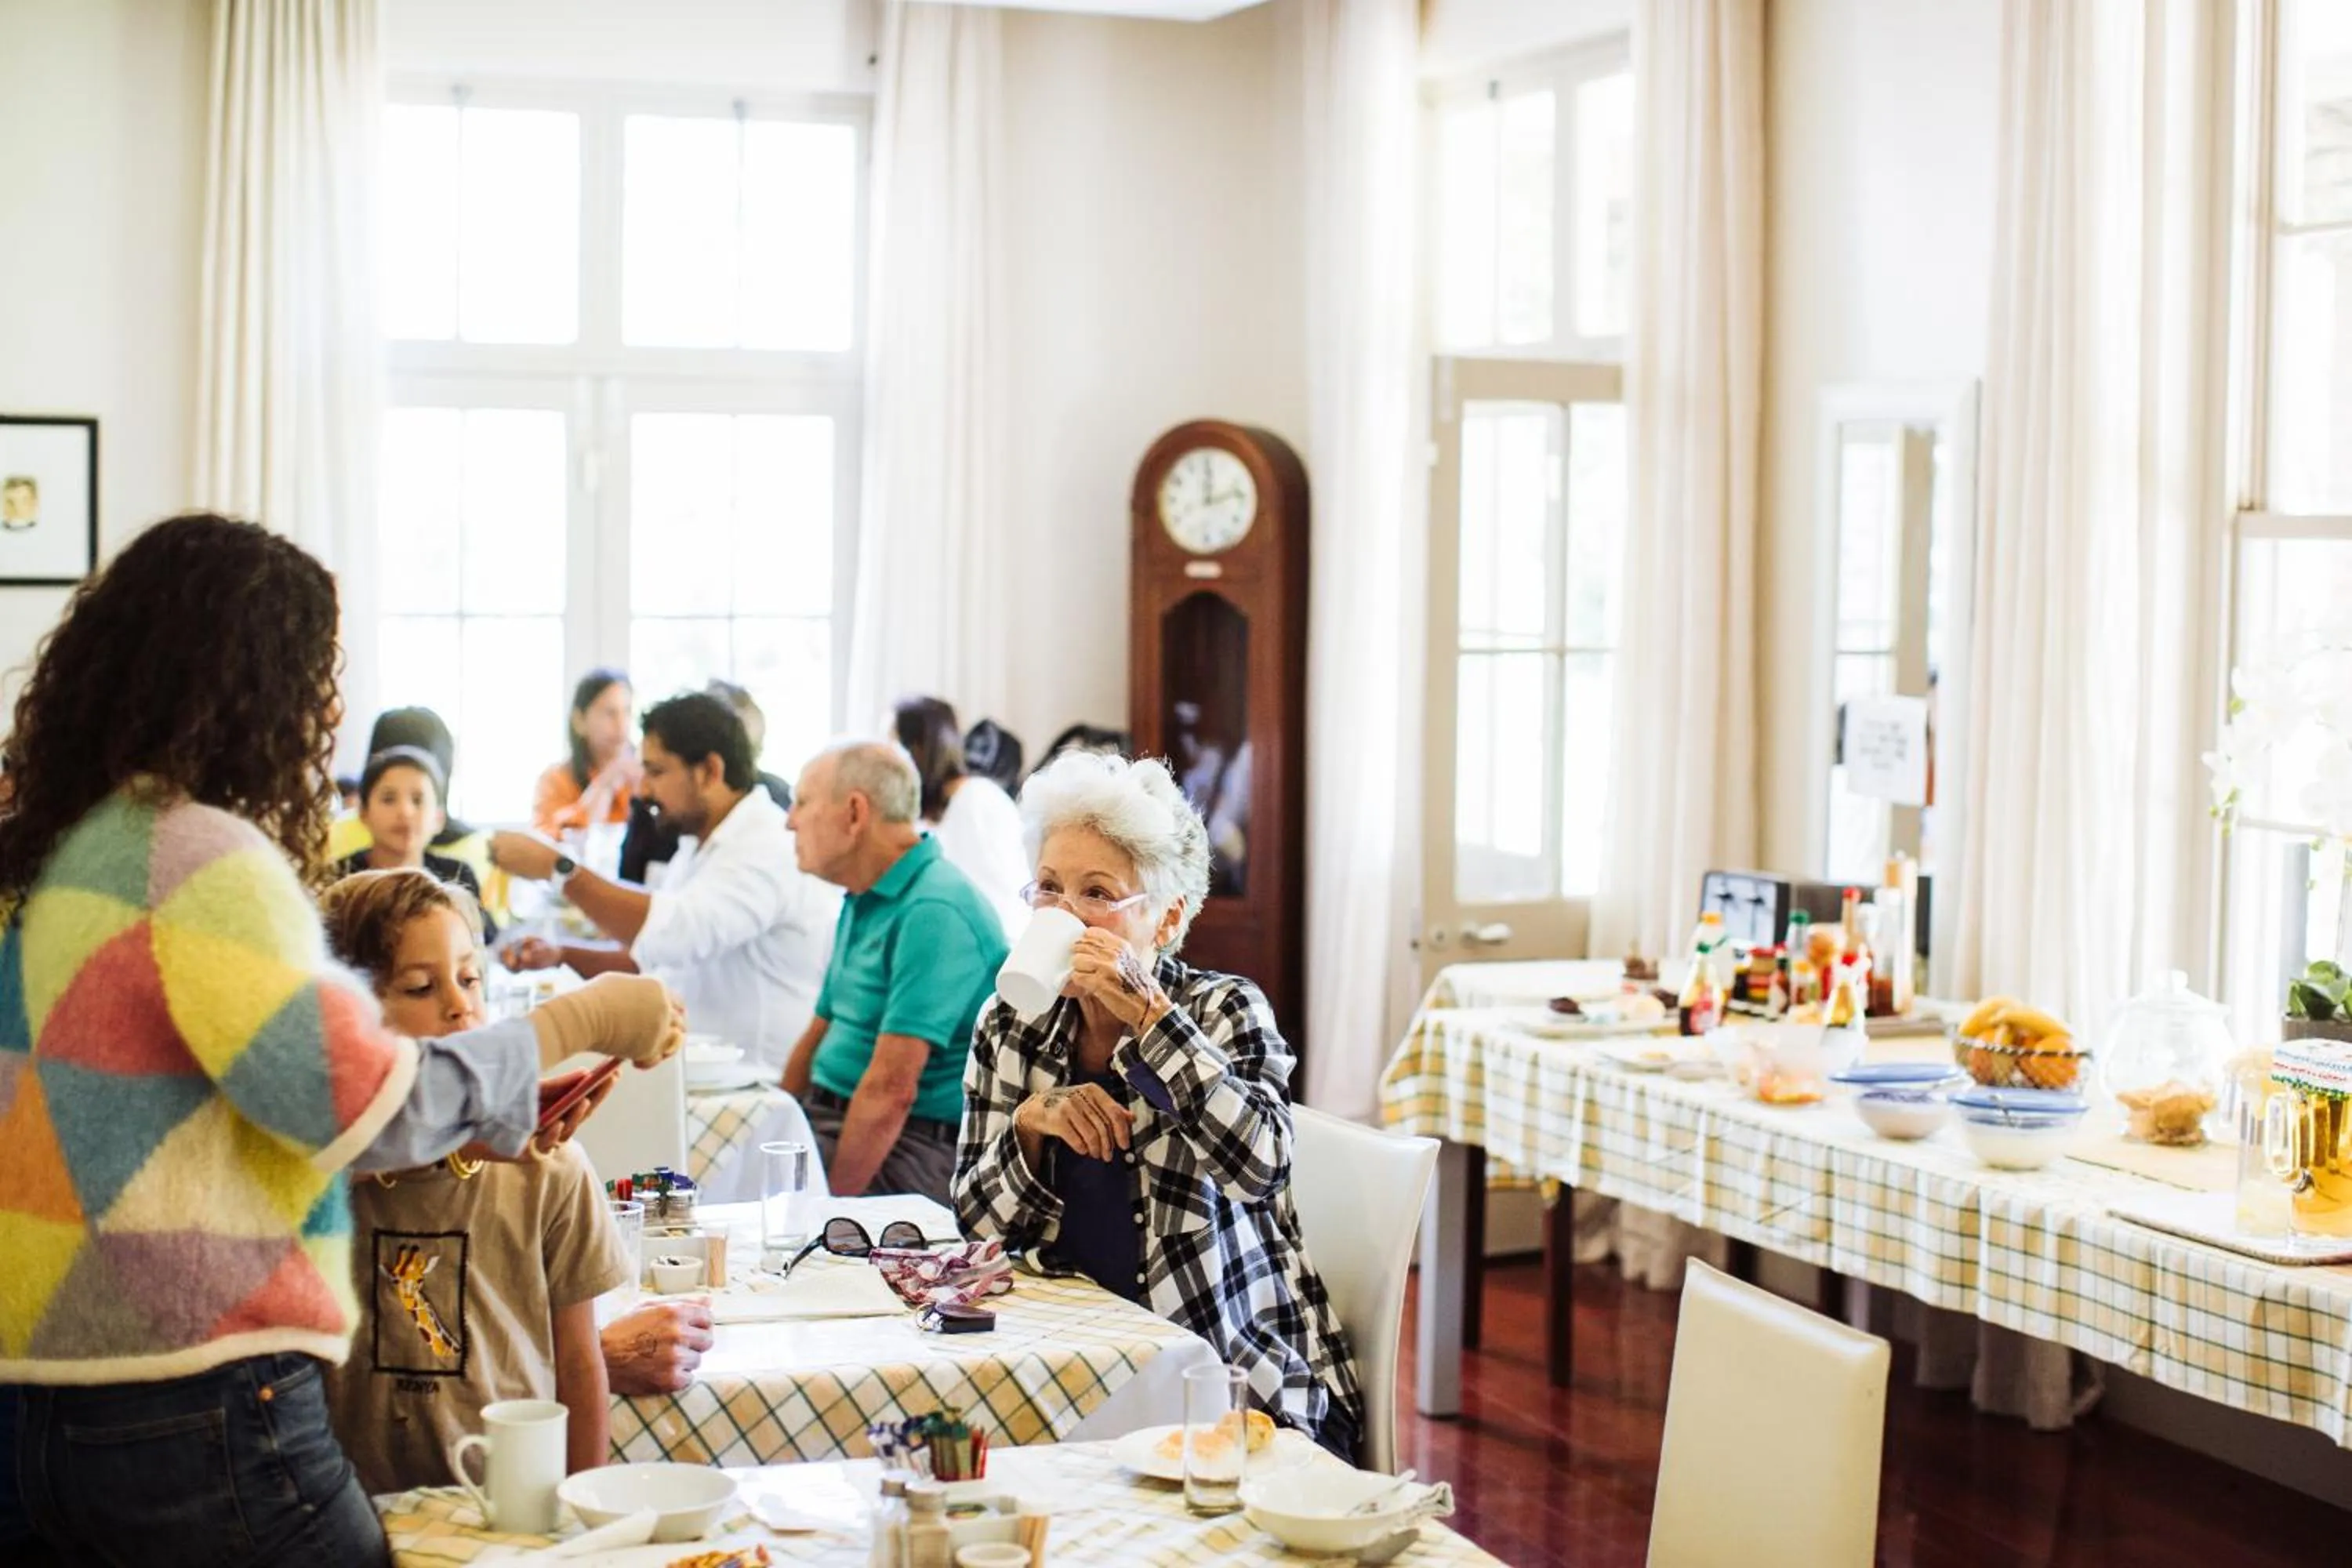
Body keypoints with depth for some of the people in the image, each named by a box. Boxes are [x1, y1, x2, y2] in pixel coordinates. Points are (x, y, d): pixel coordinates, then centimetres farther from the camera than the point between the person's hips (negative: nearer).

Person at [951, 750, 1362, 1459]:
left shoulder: (1225, 1012, -7)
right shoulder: (1010, 1029, 5)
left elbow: (1259, 1164, -26)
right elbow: (976, 1220, 5)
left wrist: (1145, 1015, -27)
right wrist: (1032, 1123, -13)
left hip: (1245, 1380, -4)